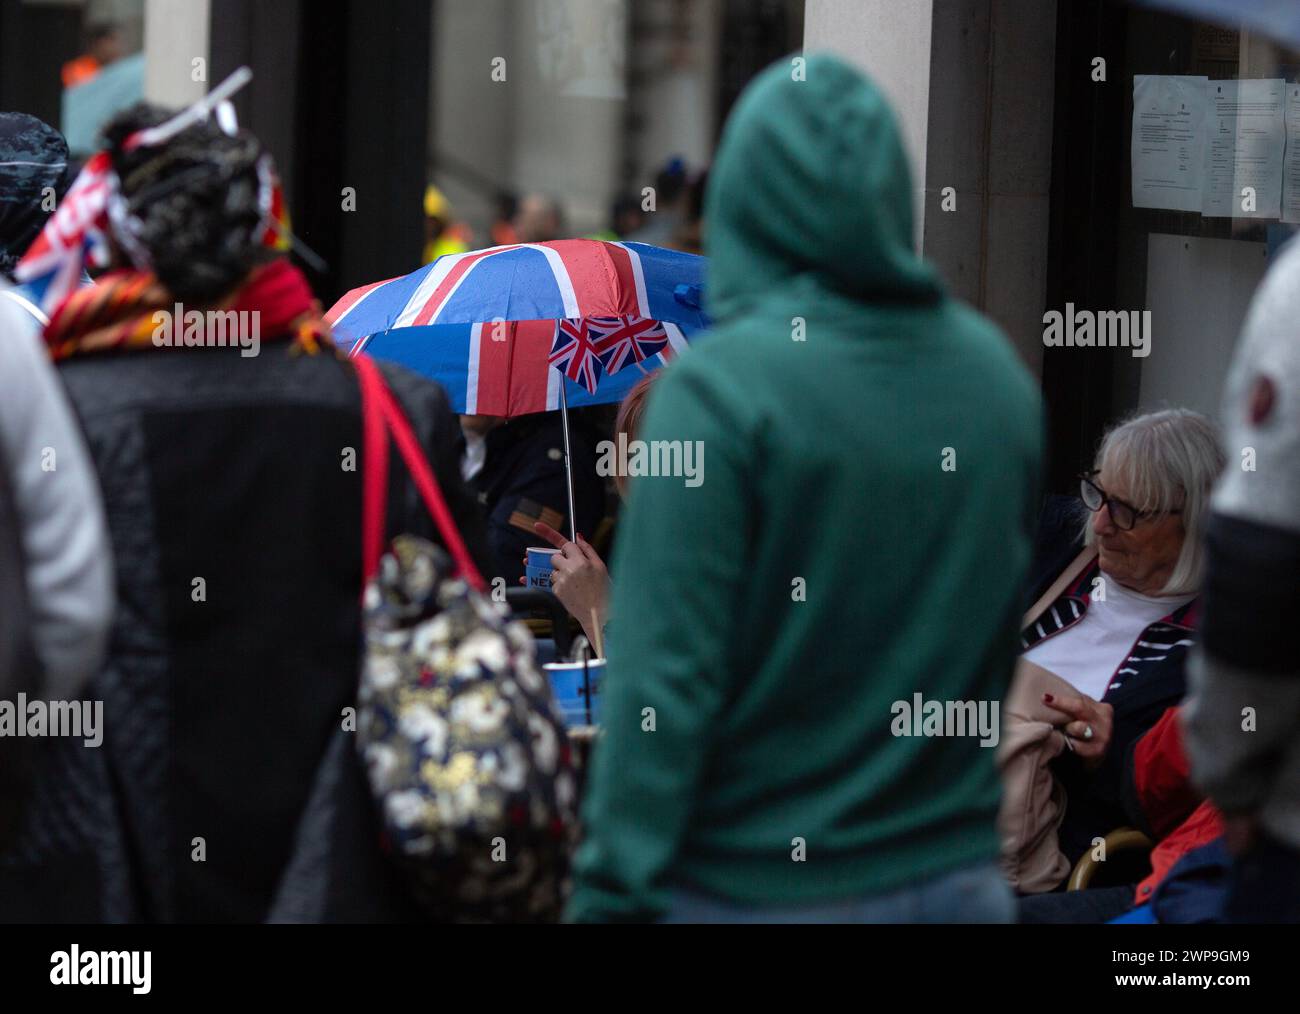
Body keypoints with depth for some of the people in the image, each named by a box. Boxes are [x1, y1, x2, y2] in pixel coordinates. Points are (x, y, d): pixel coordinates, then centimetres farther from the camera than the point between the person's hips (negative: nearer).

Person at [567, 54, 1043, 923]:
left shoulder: (720, 386, -14)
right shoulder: (997, 371, 3)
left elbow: (665, 674, -17)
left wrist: (613, 893, -15)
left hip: (753, 891, -5)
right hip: (960, 882, 5)